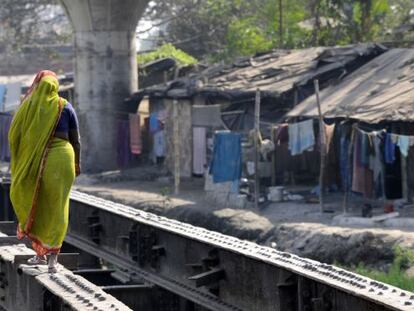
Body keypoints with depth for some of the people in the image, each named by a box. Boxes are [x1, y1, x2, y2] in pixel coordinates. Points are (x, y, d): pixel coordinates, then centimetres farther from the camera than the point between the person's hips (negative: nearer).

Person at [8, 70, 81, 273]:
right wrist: (77, 163, 17)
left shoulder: (28, 105, -1)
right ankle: (53, 258, -2)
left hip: (35, 162, -1)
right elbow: (76, 139, 5)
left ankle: (40, 254, 15)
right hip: (61, 159, 1)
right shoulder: (65, 107, 3)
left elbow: (14, 134, -1)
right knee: (56, 210, 6)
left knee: (32, 208, 17)